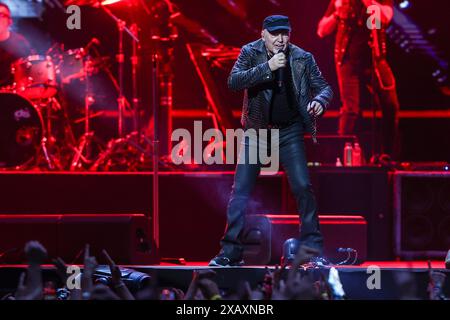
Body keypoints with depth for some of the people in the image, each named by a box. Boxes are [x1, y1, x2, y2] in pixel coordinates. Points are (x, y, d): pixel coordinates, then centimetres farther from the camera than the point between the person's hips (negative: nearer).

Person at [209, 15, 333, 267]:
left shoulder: (303, 58, -6)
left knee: (303, 187, -9)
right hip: (256, 130, 0)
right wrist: (267, 67, -30)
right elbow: (234, 82, -20)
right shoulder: (250, 53, -7)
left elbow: (323, 86, -1)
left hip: (289, 131, 0)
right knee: (240, 190, -2)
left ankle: (314, 250, 0)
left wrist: (320, 100, -25)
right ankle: (231, 252, 3)